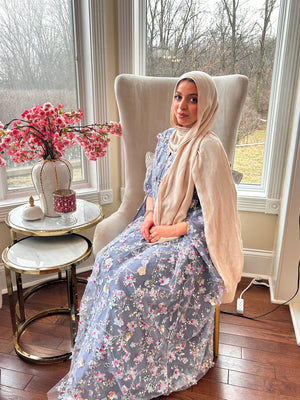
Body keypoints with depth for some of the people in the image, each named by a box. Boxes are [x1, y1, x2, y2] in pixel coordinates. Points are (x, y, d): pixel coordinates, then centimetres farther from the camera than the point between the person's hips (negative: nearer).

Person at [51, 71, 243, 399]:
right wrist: (149, 215, -2)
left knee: (128, 279, -21)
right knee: (107, 261, -12)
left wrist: (170, 230, -15)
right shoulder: (166, 138, 7)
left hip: (190, 238, -7)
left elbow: (214, 215, -18)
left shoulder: (207, 148, -17)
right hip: (156, 226, 7)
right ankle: (95, 363, 4)